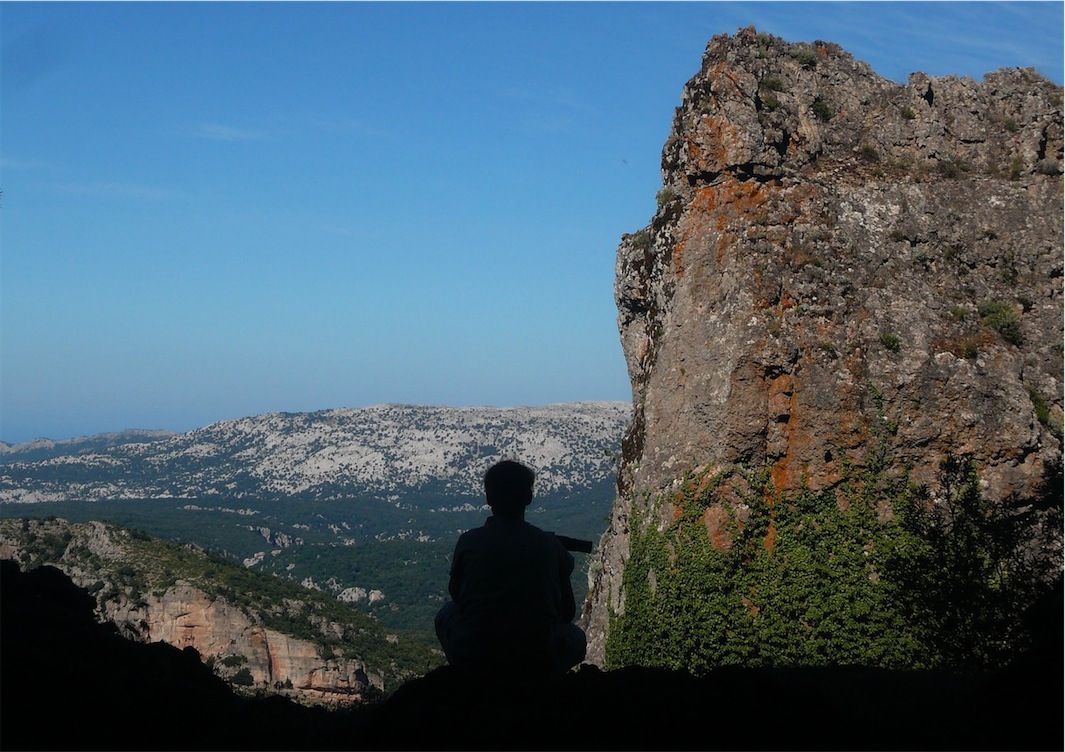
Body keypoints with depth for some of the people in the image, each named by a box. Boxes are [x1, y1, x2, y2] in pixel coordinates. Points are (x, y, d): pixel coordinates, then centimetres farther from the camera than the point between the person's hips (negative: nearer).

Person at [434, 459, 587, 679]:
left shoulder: (469, 541, -2)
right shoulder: (551, 545, -1)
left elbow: (456, 593, 15)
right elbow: (567, 612, 9)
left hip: (472, 661, 0)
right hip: (537, 664, 0)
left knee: (447, 612, 32)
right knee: (575, 637, 32)